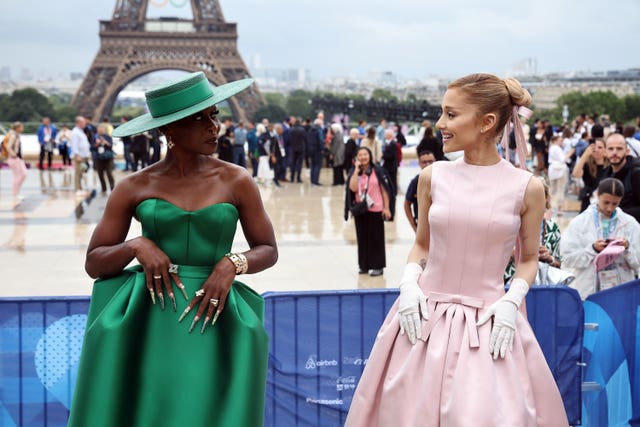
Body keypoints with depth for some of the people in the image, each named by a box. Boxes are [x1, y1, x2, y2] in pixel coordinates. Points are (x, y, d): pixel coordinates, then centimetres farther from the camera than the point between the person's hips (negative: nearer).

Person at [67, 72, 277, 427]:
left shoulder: (236, 181, 0)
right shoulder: (133, 188, 1)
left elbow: (268, 251, 8)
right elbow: (94, 264, 4)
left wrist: (232, 263, -13)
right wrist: (136, 246, -16)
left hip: (209, 317, 0)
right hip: (146, 319, 0)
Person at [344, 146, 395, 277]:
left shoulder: (378, 171, -4)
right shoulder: (354, 172, 3)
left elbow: (385, 190, -2)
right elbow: (353, 188, -13)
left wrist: (386, 208, -7)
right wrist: (357, 170, -12)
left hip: (376, 210, -3)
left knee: (376, 238, 1)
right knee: (362, 238, 8)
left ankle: (377, 266, 8)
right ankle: (364, 265, 18)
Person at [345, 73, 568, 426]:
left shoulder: (526, 188, -6)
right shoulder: (433, 176, -1)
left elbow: (529, 258, 6)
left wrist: (511, 301, -10)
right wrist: (409, 284, -5)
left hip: (488, 325, -2)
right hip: (425, 317, 2)